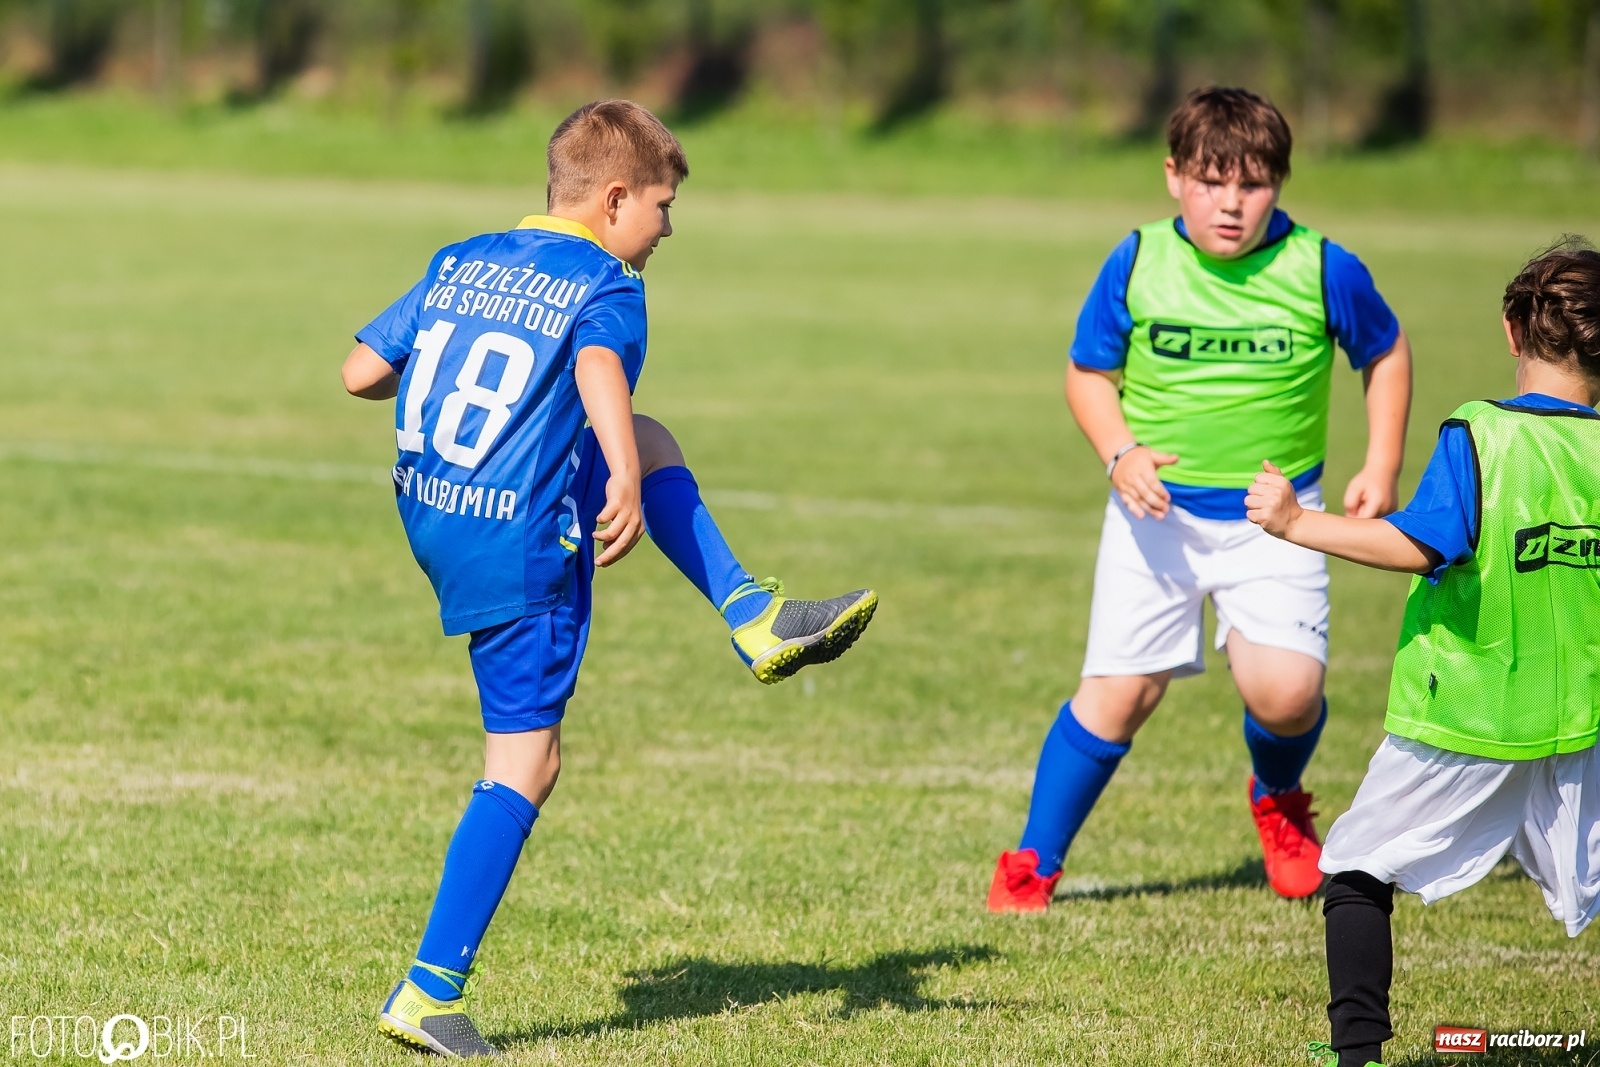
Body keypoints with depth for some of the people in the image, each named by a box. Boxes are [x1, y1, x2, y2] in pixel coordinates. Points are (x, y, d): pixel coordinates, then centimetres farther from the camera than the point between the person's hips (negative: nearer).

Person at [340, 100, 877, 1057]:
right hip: (521, 547, -8)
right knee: (525, 767, -1)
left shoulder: (460, 262, 10)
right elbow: (601, 370, -31)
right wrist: (623, 480, -44)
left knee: (647, 443, 25)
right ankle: (428, 993, -5)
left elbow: (361, 373, 10)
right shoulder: (606, 287, -9)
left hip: (427, 512, 8)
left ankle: (755, 619, 25)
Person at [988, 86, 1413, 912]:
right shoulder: (1138, 264, -7)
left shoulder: (1322, 271, -8)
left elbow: (1385, 352, 9)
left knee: (1284, 691, -16)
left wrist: (1381, 465, 0)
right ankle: (1034, 864, 13)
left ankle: (1279, 804, 21)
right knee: (1120, 691, -4)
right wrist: (1119, 453, -14)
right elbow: (1089, 373, 4)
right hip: (1159, 511, 0)